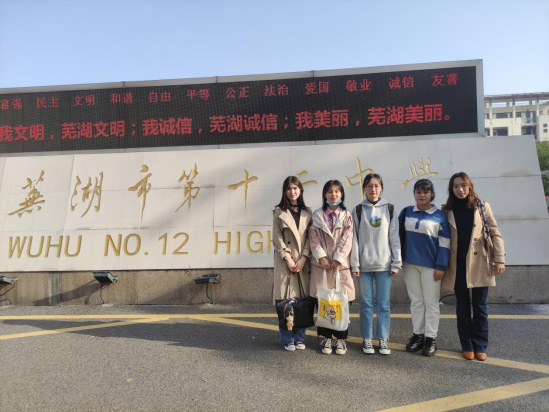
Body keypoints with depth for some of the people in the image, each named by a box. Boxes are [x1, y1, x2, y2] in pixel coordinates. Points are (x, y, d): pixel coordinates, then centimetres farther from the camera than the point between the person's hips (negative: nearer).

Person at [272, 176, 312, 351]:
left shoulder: (307, 212, 11)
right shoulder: (279, 212, 4)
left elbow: (309, 238, 5)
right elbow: (277, 238, -2)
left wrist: (303, 258, -8)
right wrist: (288, 259, -10)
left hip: (303, 261, 2)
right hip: (285, 262, -2)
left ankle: (300, 338, 16)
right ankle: (288, 340, 10)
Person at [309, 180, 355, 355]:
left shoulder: (347, 215, 7)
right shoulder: (317, 215, 8)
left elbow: (347, 239, -2)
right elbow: (314, 238, 1)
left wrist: (338, 259, -11)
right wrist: (321, 257, -11)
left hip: (341, 263, 0)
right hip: (321, 264, 0)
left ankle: (341, 338, 16)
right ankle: (326, 337, 16)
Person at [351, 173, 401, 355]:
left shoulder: (389, 209, 5)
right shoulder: (358, 210, 4)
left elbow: (394, 237, 3)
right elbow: (355, 238, 1)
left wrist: (396, 263, -1)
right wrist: (355, 264, -4)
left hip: (384, 264, 0)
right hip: (364, 265, 0)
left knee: (384, 304, 5)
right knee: (366, 303, 6)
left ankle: (383, 339, 18)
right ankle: (367, 339, 18)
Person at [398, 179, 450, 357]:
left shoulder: (440, 215, -4)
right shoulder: (406, 212, 4)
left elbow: (445, 243, -5)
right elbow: (399, 236, 8)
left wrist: (441, 266, -10)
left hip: (430, 265, -3)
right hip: (410, 263, 3)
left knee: (431, 302, 5)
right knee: (416, 301, 11)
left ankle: (431, 338, 16)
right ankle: (418, 335, 22)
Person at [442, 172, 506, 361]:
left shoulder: (482, 207, 2)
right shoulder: (447, 211, 3)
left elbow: (495, 234, 2)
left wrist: (499, 259, -5)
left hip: (479, 264, -1)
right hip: (458, 266, 1)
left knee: (479, 306, 6)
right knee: (462, 307, 9)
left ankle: (480, 346, 18)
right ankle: (467, 345, 20)